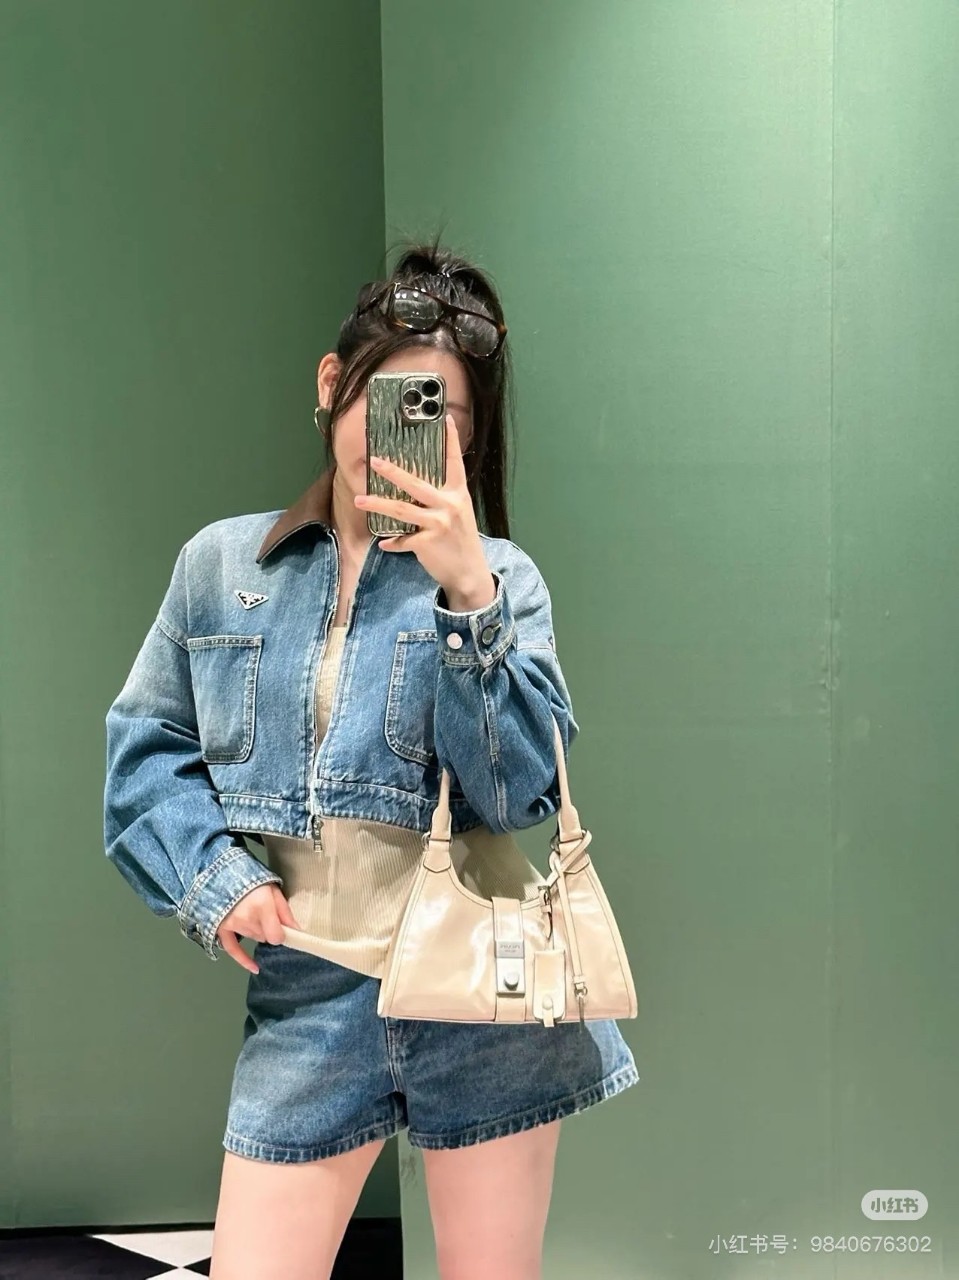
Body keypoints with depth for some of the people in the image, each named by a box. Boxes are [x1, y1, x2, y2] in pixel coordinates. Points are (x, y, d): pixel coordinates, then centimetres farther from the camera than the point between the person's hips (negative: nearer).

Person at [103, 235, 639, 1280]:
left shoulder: (498, 575, 0)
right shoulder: (221, 564, 5)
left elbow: (515, 786, -11)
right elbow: (144, 751, 9)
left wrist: (466, 593, -20)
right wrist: (211, 877, -7)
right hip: (305, 994, 1)